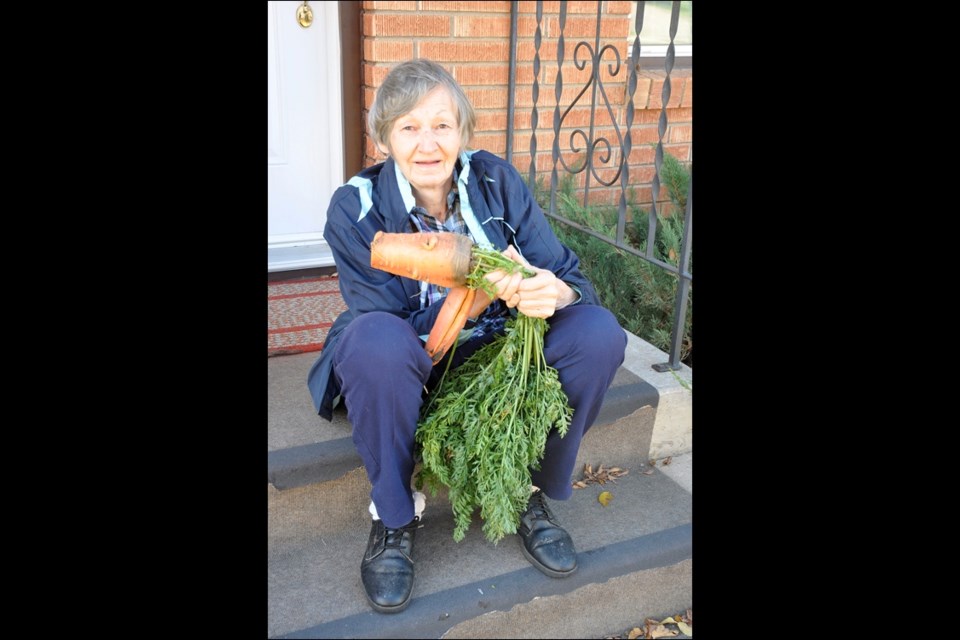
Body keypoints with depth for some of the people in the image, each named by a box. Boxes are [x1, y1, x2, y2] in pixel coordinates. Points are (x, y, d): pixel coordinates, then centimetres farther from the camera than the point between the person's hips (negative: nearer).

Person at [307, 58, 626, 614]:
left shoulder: (498, 181, -9)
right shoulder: (356, 207, -15)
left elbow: (572, 277, -10)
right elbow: (393, 328, -19)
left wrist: (555, 291, -36)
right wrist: (482, 295, -35)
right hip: (409, 366, -2)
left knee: (598, 332, -22)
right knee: (375, 342, -37)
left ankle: (530, 493, -1)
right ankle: (395, 516, -12)